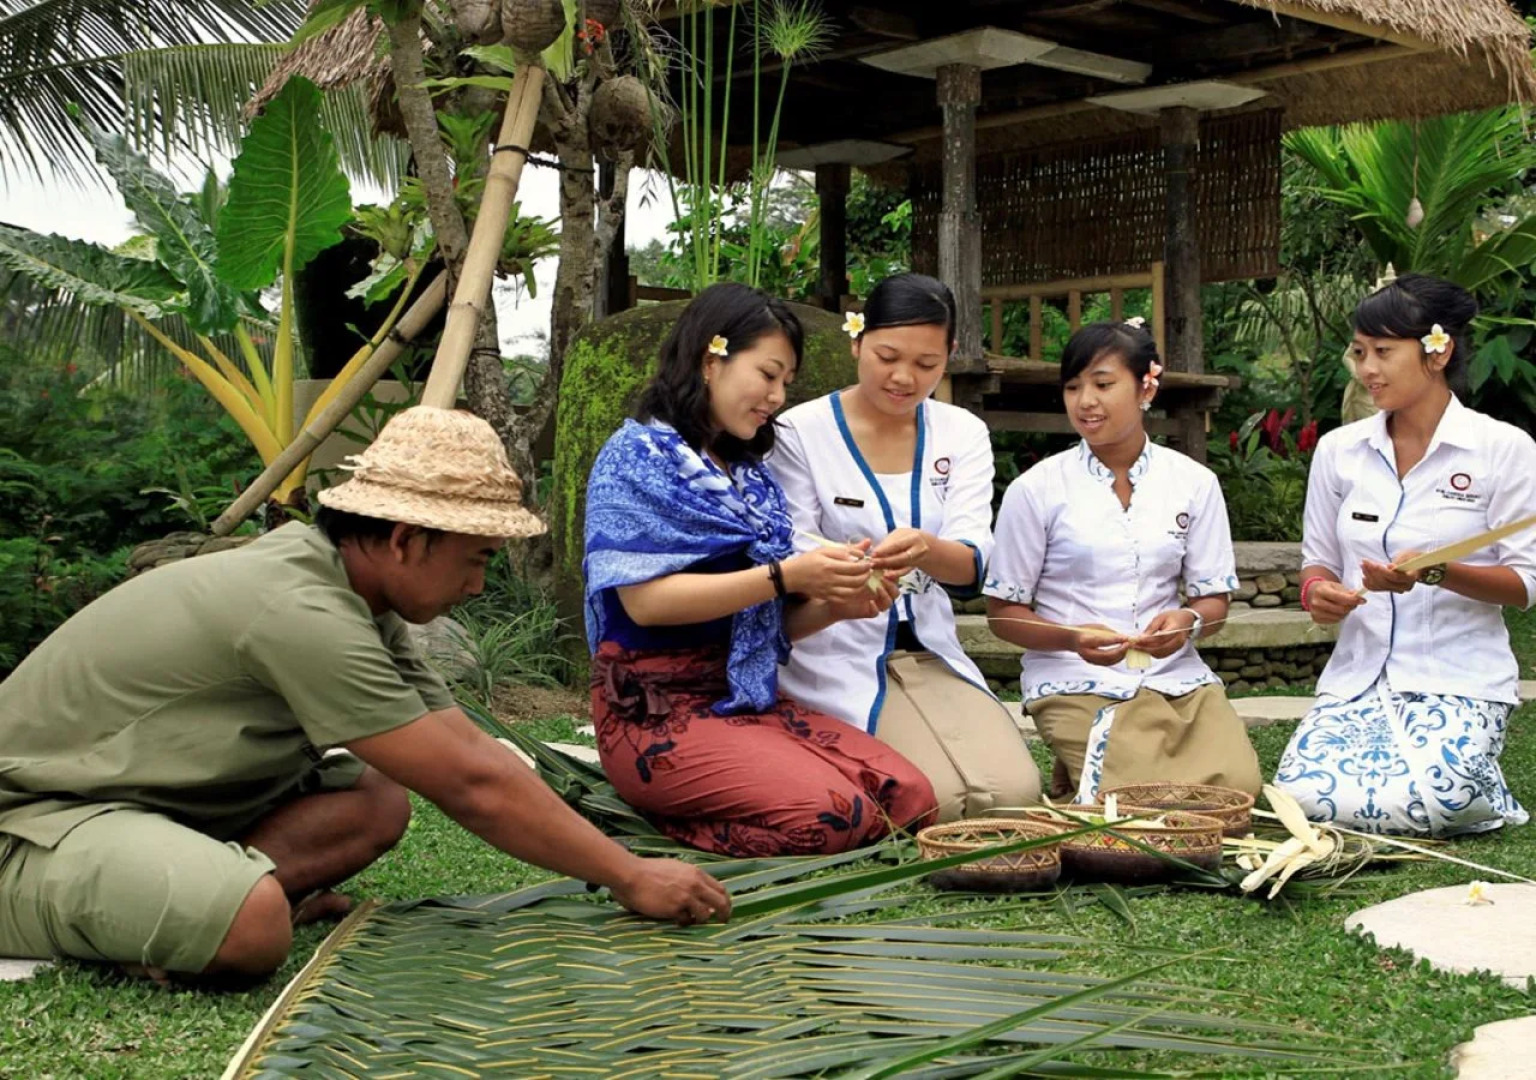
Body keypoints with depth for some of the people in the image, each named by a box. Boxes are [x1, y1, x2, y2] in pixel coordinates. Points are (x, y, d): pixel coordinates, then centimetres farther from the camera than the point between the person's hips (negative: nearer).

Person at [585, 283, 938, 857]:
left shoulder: (754, 479, 16)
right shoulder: (639, 454, -5)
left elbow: (769, 621, 16)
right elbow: (645, 600, -17)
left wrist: (835, 604, -5)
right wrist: (786, 576, -19)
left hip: (753, 700, 8)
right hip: (659, 711, -7)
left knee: (910, 798, -12)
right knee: (832, 816, -26)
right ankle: (653, 815, -3)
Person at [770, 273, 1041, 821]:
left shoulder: (963, 434, 6)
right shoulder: (801, 431, -5)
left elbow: (973, 563, -8)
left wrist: (928, 550, -34)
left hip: (931, 653, 4)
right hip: (839, 657, -4)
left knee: (1015, 792, -18)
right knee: (935, 800, -22)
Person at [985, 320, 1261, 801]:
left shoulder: (1194, 482, 7)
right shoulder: (1036, 490, -1)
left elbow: (1214, 598, 10)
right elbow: (1003, 612, 1)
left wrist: (1188, 620, -15)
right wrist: (1073, 639, -19)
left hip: (1176, 675, 4)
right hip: (1077, 684, -3)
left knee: (1237, 786, -21)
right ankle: (1075, 780, 7)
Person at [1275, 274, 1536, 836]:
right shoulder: (1339, 450, 8)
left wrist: (1435, 573, -22)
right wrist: (1318, 591, -9)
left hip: (1459, 681, -4)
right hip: (1358, 677, 4)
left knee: (1425, 800, -30)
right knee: (1302, 793, -21)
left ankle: (1487, 797, 9)